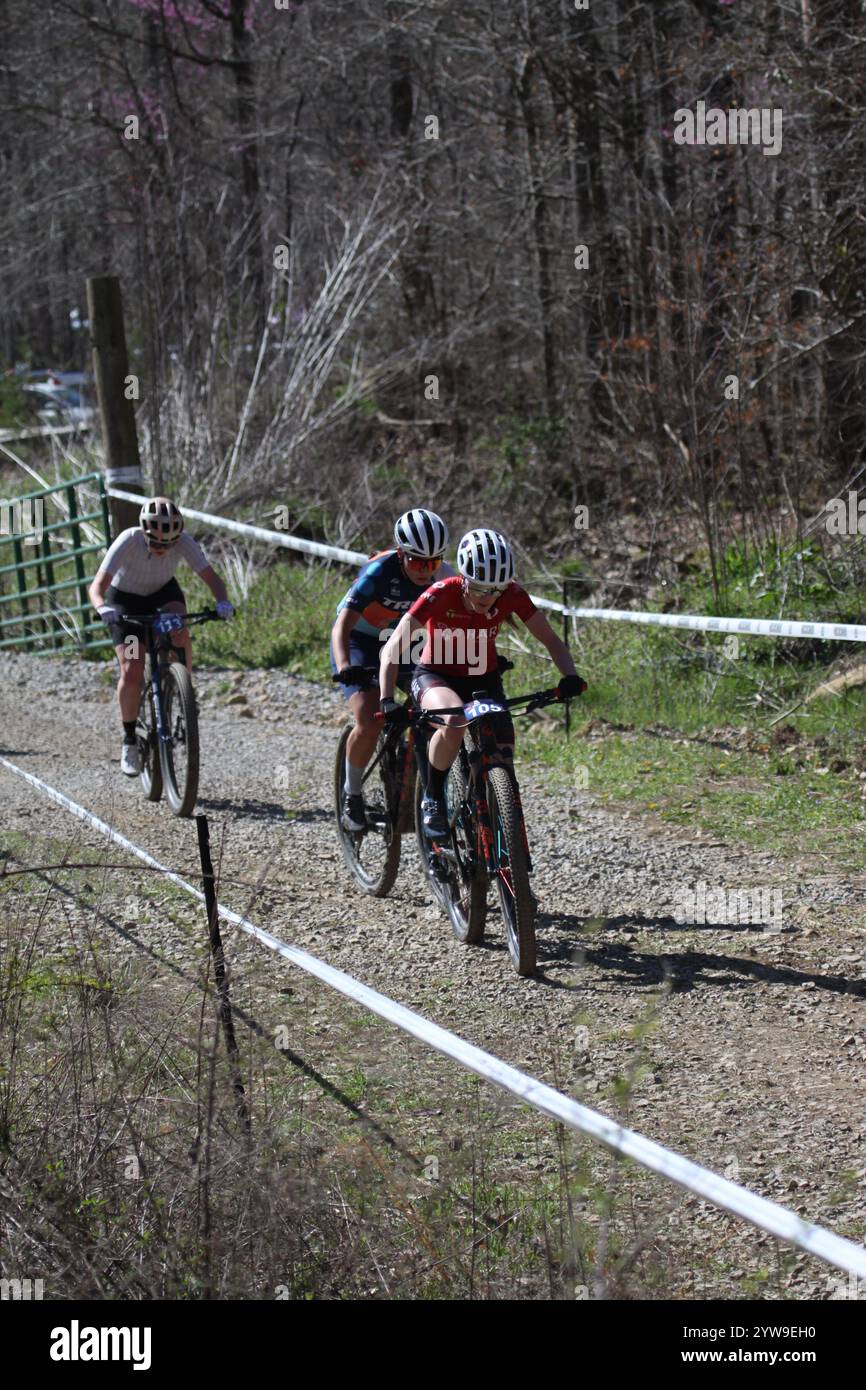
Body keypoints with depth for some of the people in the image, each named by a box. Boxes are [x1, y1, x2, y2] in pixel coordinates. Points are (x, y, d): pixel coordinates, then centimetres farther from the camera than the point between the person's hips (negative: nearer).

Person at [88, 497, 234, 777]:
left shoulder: (183, 541, -28)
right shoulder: (128, 541, -34)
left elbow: (211, 577, -27)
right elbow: (97, 587, -39)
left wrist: (222, 602, -48)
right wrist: (103, 608, -60)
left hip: (163, 592, 2)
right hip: (125, 599, -2)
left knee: (179, 632, -33)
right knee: (132, 672, -15)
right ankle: (129, 741, 4)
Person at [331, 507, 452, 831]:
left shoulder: (441, 575, -17)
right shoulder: (379, 572, -31)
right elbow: (341, 627, -36)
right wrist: (345, 668, -54)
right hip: (359, 644, -5)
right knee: (369, 724, -24)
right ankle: (352, 794, 0)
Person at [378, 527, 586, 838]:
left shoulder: (512, 595, -20)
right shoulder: (442, 594, -28)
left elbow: (551, 640, -13)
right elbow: (392, 649, -31)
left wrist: (570, 676, -32)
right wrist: (387, 701, -43)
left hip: (483, 680, 3)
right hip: (435, 677, -3)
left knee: (503, 765, -14)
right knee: (455, 720, -37)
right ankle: (432, 798, -15)